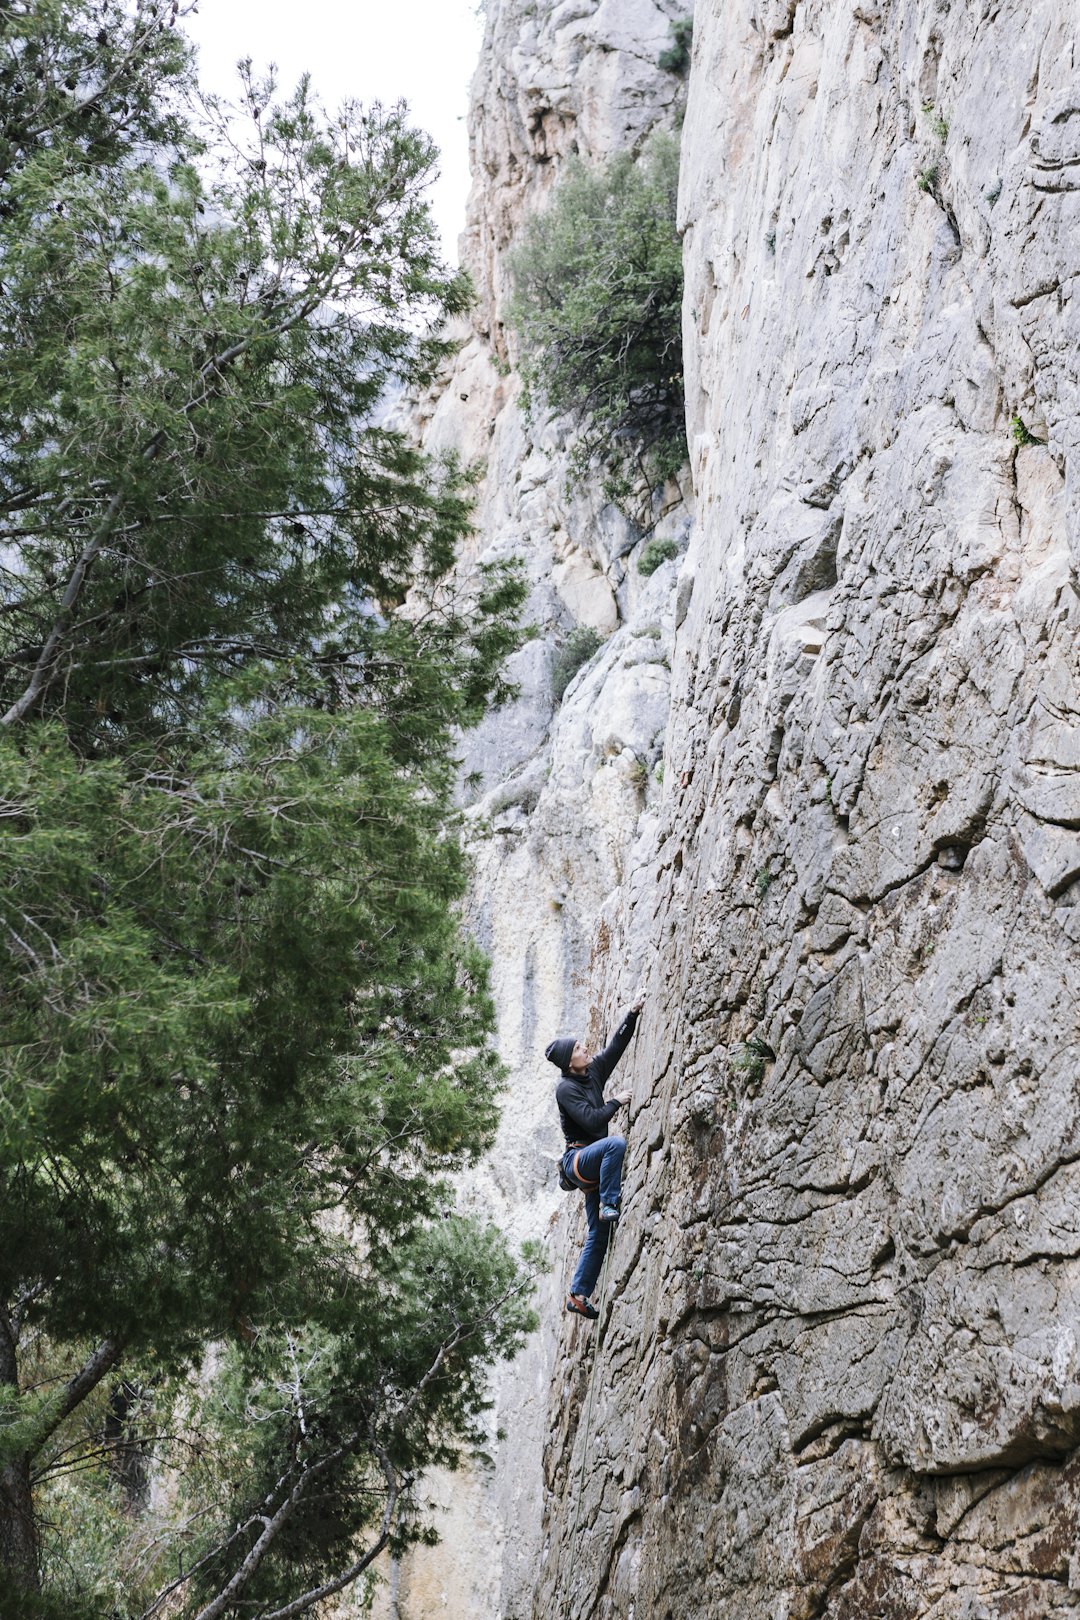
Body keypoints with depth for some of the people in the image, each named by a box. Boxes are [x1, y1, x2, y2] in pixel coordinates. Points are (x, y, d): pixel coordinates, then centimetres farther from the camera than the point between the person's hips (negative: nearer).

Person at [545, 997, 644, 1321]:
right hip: (577, 1159, -7)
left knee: (599, 1235, 4)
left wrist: (633, 1014, 1)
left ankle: (578, 1295, 7)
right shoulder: (566, 1089, -12)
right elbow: (592, 1121, -22)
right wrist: (617, 1102, -13)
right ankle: (609, 1205, -27)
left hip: (593, 1163, 7)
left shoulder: (594, 1071, 9)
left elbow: (616, 1045, 9)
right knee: (617, 1142, -35)